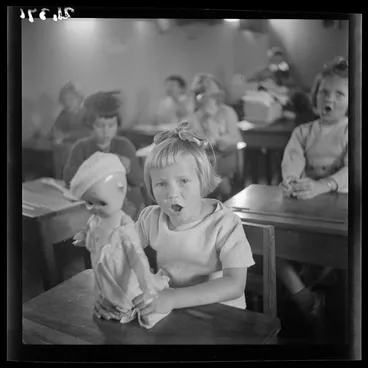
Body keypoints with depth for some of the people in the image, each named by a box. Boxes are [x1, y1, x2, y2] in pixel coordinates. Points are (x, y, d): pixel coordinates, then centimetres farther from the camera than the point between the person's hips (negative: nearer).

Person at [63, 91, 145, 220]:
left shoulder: (124, 145, 6)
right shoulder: (82, 146, 4)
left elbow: (139, 180, -1)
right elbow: (68, 177, -8)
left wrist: (128, 167, -22)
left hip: (127, 201, 1)